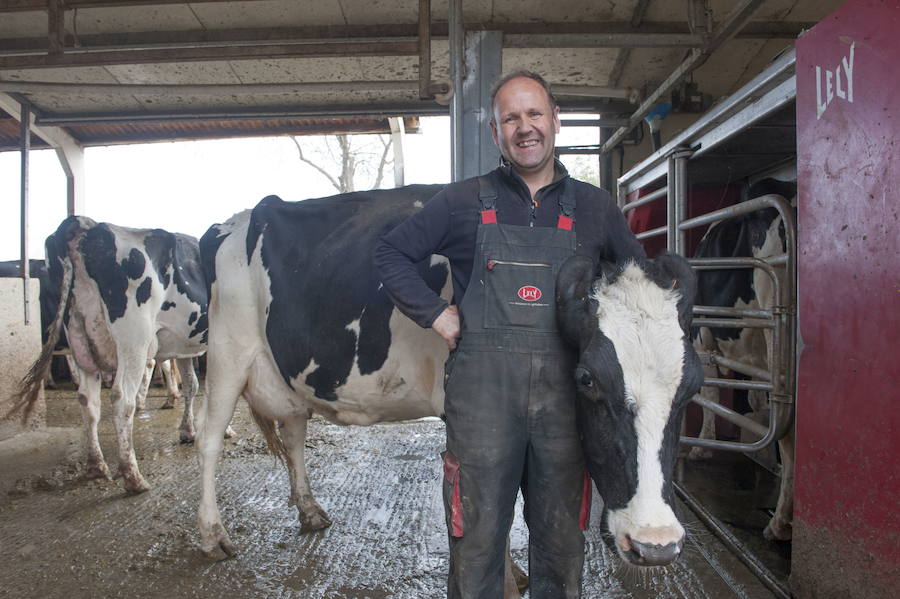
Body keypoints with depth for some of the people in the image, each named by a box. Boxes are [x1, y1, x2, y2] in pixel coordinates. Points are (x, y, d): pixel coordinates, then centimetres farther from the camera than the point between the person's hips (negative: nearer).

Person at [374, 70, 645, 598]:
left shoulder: (594, 208, 10)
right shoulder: (463, 202, 5)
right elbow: (392, 253, 10)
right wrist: (436, 314, 0)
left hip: (566, 392, 2)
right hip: (481, 391, -1)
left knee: (562, 543, 14)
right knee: (477, 539, 8)